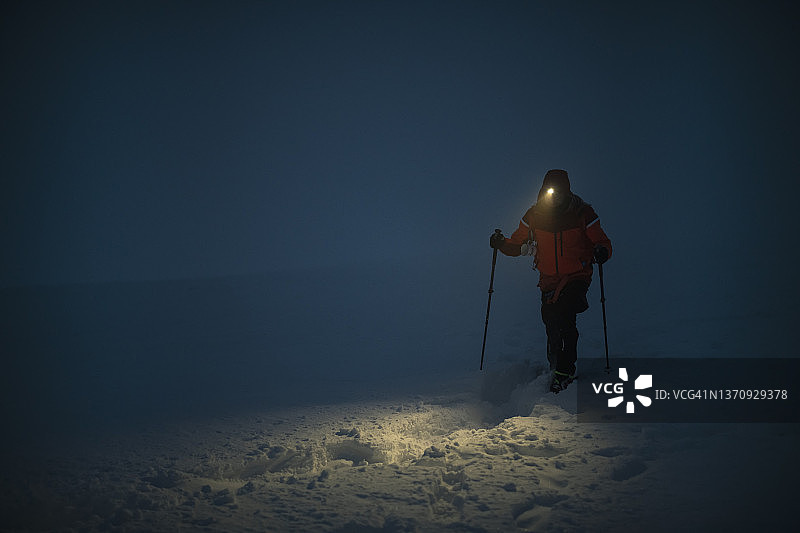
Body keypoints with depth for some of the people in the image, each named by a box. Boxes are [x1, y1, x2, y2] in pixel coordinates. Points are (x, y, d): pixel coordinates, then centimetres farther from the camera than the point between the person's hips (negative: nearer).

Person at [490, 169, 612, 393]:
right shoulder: (534, 216, -1)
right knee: (551, 324, 5)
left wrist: (601, 252, -28)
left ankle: (565, 371, -14)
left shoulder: (582, 214, -9)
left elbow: (602, 242, -5)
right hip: (549, 279, 4)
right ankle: (554, 366, 27)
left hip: (577, 276, -3)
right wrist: (502, 244, -12)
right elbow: (518, 244, 9)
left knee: (565, 318, -20)